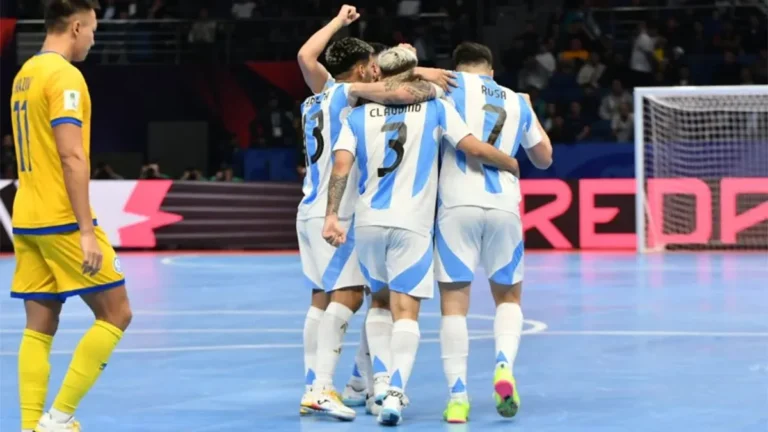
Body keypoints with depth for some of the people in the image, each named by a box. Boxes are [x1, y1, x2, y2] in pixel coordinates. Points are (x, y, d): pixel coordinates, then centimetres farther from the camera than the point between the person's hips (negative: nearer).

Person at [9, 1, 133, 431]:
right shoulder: (64, 75, -13)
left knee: (40, 327, 8)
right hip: (62, 220, -9)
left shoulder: (25, 74, 15)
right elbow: (72, 157, -20)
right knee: (116, 313, 0)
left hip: (27, 219, 9)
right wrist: (87, 230, -21)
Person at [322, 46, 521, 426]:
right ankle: (395, 391, -21)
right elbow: (474, 148, -4)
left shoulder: (359, 115, 9)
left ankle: (382, 379, 11)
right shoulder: (434, 108, 4)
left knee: (380, 300, 23)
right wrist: (513, 165, 13)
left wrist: (332, 215, -8)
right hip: (412, 224, -3)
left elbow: (341, 166, -5)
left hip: (368, 222, 3)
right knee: (405, 310, -4)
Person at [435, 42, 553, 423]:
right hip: (504, 206, 3)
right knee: (508, 296, 19)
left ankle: (458, 396, -4)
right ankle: (504, 367, -6)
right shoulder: (517, 102, 19)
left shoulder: (455, 84, 9)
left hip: (458, 204, -2)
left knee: (454, 302, 3)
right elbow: (543, 158, 31)